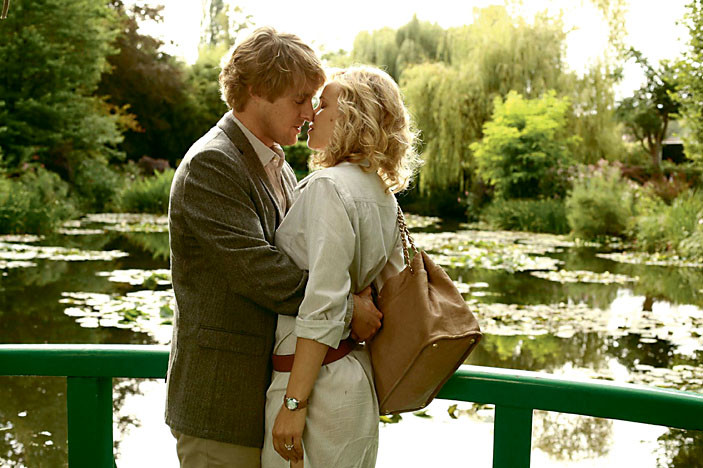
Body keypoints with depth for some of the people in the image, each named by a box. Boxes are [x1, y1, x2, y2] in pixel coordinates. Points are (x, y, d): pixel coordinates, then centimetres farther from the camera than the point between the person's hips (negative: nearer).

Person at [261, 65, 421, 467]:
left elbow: (323, 308, -22)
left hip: (319, 379, -9)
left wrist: (294, 403, -20)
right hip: (357, 375, 9)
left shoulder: (328, 187, -16)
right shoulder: (383, 195, 9)